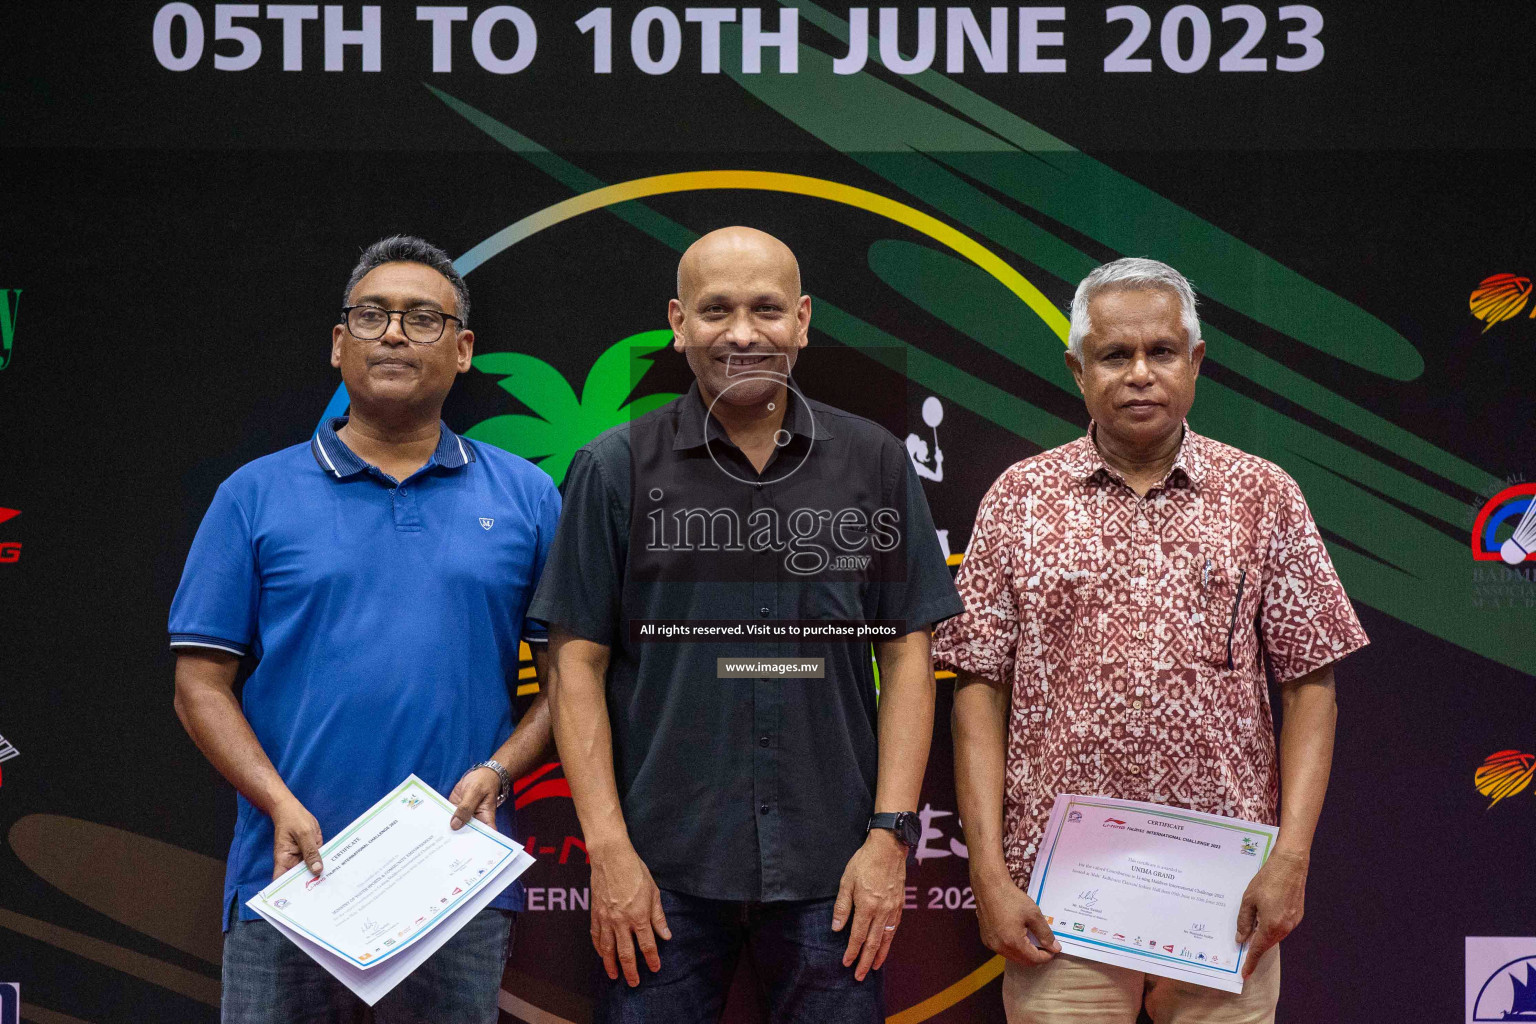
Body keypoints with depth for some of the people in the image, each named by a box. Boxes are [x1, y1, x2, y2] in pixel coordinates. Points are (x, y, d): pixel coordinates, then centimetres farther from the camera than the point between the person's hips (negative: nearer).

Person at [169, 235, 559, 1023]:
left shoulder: (527, 498, 8)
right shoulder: (256, 496, 6)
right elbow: (201, 684, 2)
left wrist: (497, 773, -9)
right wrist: (281, 806, -11)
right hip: (294, 873, 0)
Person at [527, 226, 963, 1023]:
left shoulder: (873, 463, 7)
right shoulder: (617, 469, 3)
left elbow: (906, 652, 6)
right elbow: (577, 664, 1)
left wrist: (890, 834, -3)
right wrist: (608, 849, -6)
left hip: (831, 869, 1)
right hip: (664, 867, -1)